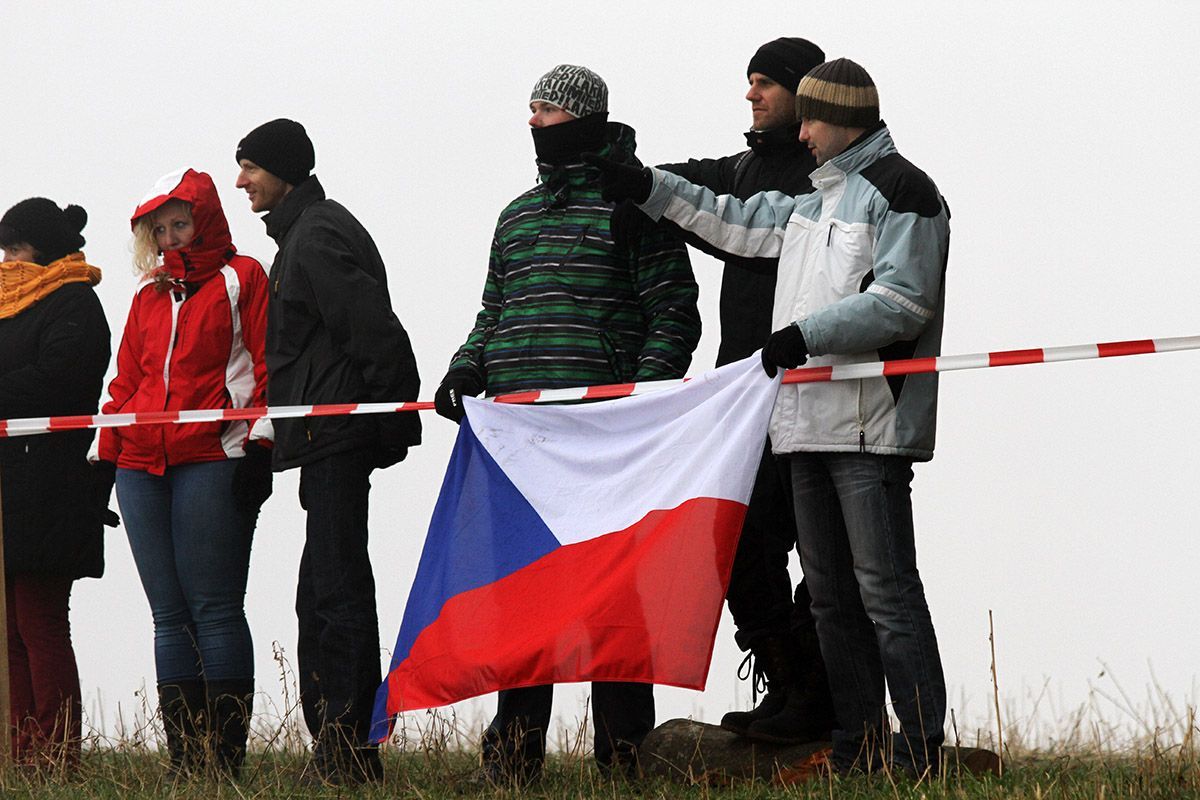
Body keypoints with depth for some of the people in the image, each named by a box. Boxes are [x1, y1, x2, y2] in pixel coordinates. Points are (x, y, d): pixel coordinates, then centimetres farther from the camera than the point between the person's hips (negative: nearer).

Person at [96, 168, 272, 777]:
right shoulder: (150, 294, 22)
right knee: (170, 614, 3)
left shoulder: (240, 279, 5)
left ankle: (225, 759, -10)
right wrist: (106, 451, 13)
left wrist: (257, 447, -11)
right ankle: (183, 760, 2)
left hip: (211, 461, -6)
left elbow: (264, 364, -2)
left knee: (215, 610, -9)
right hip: (141, 468, 6)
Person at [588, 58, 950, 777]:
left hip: (870, 427, -10)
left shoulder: (899, 192, -8)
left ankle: (920, 751, -13)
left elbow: (903, 302, -17)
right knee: (832, 595, 11)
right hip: (810, 423, 10)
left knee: (886, 591, -12)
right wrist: (650, 189, 30)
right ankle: (856, 748, 16)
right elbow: (739, 223, 35)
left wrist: (808, 333, -19)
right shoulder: (817, 200, 22)